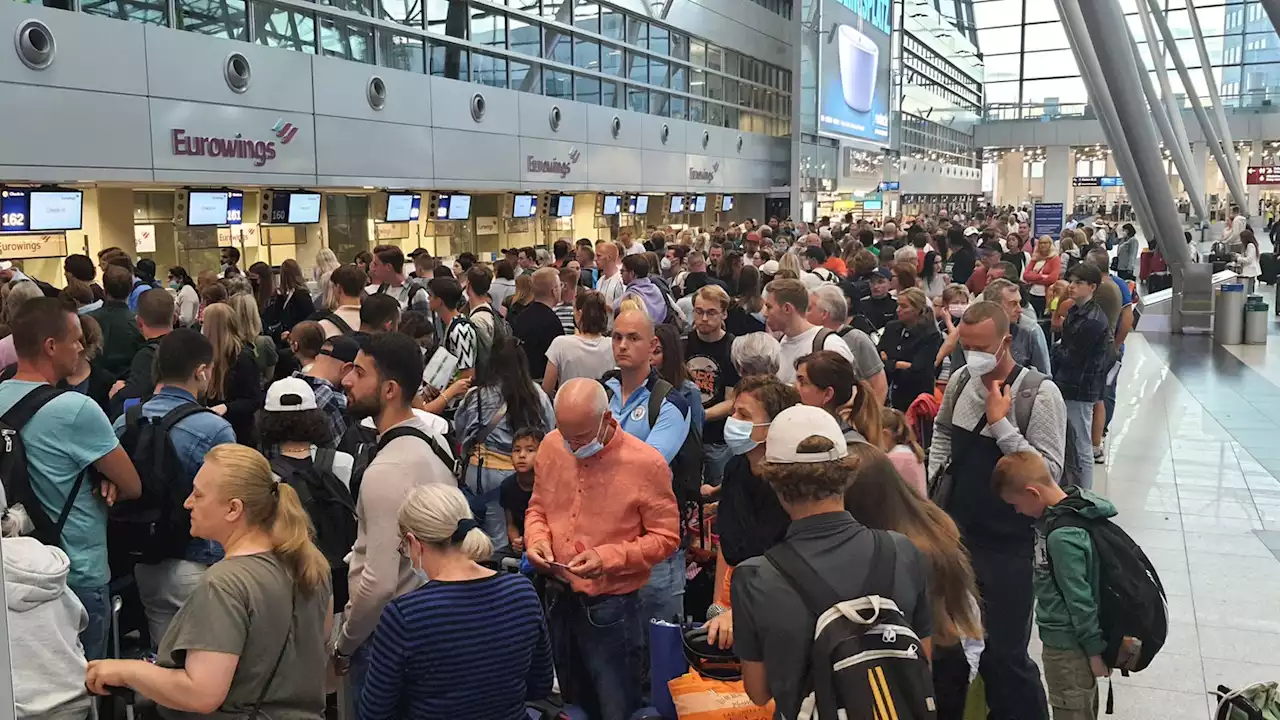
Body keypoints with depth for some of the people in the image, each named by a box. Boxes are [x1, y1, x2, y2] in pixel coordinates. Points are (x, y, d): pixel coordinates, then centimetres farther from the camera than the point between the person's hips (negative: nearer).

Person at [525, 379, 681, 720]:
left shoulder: (646, 463, -20)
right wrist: (537, 539, -11)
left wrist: (608, 558, -24)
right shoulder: (550, 446, -5)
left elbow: (666, 537, -13)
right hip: (558, 598, 5)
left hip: (610, 606, -5)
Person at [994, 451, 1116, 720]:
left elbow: (1080, 598, -23)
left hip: (1068, 647, -9)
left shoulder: (1062, 536, -29)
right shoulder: (1073, 510, 0)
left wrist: (1094, 649, -15)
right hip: (1070, 639, 9)